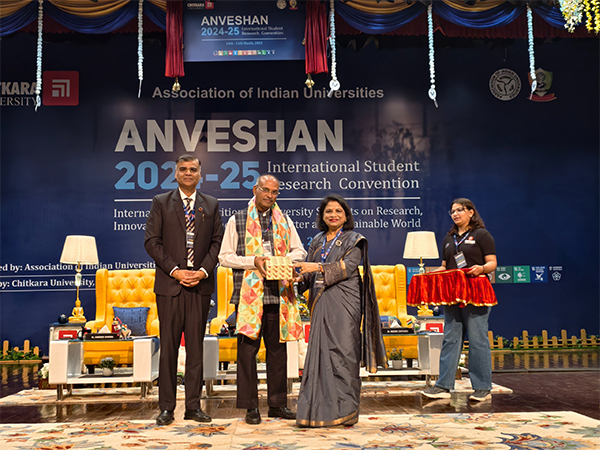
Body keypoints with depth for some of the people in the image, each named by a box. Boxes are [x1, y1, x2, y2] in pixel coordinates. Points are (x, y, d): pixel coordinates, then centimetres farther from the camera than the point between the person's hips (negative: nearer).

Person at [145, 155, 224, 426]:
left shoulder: (211, 205, 12)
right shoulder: (161, 203, 7)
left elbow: (217, 241, 7)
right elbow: (152, 241, 0)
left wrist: (203, 271, -7)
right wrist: (175, 271, -10)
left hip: (200, 283, 2)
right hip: (170, 282, -1)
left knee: (196, 346, 5)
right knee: (168, 347, 2)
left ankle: (193, 406, 13)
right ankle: (167, 407, 11)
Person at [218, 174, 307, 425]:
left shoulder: (284, 222, 14)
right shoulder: (237, 221, 6)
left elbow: (300, 251, 16)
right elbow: (225, 257, 2)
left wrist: (285, 259, -6)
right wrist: (253, 261, -12)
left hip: (278, 294, 3)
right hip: (249, 293, -3)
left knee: (278, 348, 7)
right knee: (248, 348, -2)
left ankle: (278, 404, 18)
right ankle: (251, 406, 8)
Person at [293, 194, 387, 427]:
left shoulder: (354, 240, 3)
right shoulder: (317, 242, 17)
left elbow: (347, 267, -11)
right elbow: (310, 272, 15)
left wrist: (319, 267, -20)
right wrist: (299, 279, -6)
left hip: (343, 303, -5)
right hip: (321, 303, 5)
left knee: (342, 352, -7)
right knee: (320, 352, 2)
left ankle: (344, 410, 0)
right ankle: (321, 409, 9)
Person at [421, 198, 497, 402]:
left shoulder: (481, 234, 2)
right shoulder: (449, 239, 20)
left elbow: (492, 263, -3)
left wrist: (481, 268, -23)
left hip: (475, 292, -5)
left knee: (477, 339, -3)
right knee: (450, 338, 4)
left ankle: (482, 387, 6)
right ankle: (443, 386, 6)